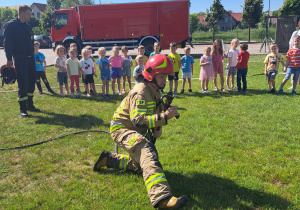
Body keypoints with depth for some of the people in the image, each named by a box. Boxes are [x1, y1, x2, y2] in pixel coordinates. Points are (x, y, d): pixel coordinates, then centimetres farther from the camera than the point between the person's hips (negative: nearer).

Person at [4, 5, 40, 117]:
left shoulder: (28, 26, 16)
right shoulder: (11, 25, -5)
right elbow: (7, 43, -8)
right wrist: (9, 59, -12)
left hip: (30, 58, 7)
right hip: (19, 59, -7)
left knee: (31, 82, 10)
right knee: (22, 84, -7)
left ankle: (30, 104, 23)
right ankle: (22, 109, 2)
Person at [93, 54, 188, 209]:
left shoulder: (155, 92, 7)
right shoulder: (141, 92, -23)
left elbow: (153, 114, 18)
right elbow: (138, 121, -32)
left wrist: (157, 129, -1)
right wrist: (164, 117, -39)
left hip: (134, 130, 10)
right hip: (122, 128, -10)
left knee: (141, 164, 21)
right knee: (147, 151, -36)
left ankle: (108, 159, 31)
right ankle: (161, 197, -50)